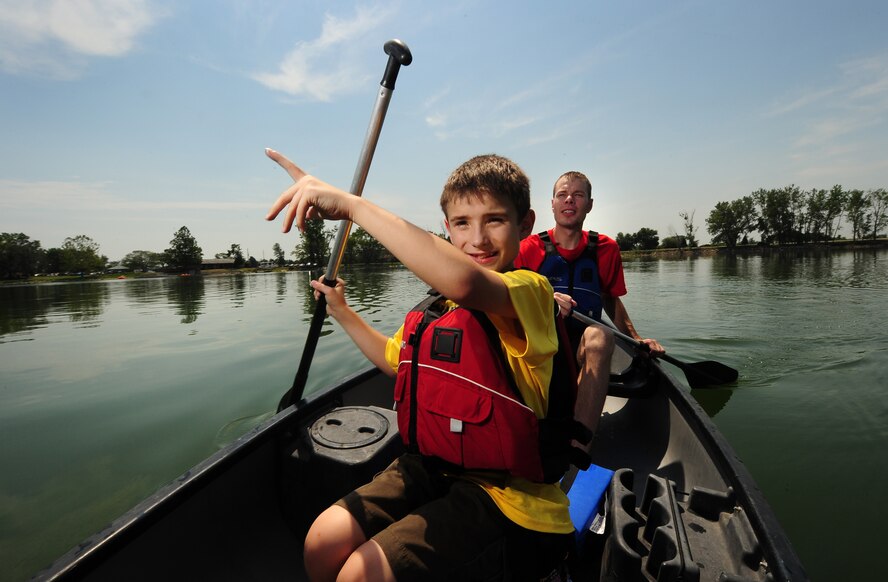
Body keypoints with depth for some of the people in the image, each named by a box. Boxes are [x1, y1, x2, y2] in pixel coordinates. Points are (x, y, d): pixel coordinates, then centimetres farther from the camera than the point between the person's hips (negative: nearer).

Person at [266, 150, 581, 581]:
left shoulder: (530, 290, -16)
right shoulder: (439, 306, 7)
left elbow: (464, 280, -41)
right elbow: (396, 360, 25)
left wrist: (352, 205, -35)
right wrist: (341, 311, 20)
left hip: (504, 494, -6)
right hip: (433, 467, 6)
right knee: (324, 540, -9)